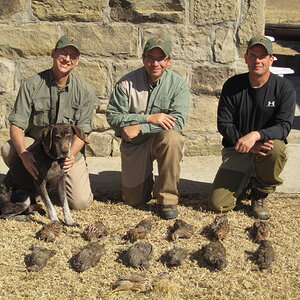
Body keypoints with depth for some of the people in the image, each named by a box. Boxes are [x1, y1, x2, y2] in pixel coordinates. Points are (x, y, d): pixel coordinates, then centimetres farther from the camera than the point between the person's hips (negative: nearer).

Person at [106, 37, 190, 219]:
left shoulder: (177, 84, -9)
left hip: (162, 139, -1)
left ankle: (168, 199, -21)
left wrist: (140, 128, -25)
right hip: (134, 144, 1)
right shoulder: (127, 83, -8)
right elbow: (113, 117, -12)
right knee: (133, 200, -1)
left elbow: (177, 121, -19)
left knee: (172, 138, -38)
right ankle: (146, 180, 38)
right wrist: (148, 118, -22)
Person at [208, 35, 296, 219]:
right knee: (217, 204, -14)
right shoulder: (232, 86, -2)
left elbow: (284, 126, -15)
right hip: (236, 151, 1)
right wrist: (243, 143, -24)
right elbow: (224, 124, -5)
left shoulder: (284, 88, -7)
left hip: (265, 145, -1)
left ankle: (260, 195, -9)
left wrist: (256, 135, -34)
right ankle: (246, 184, 21)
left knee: (276, 147, -39)